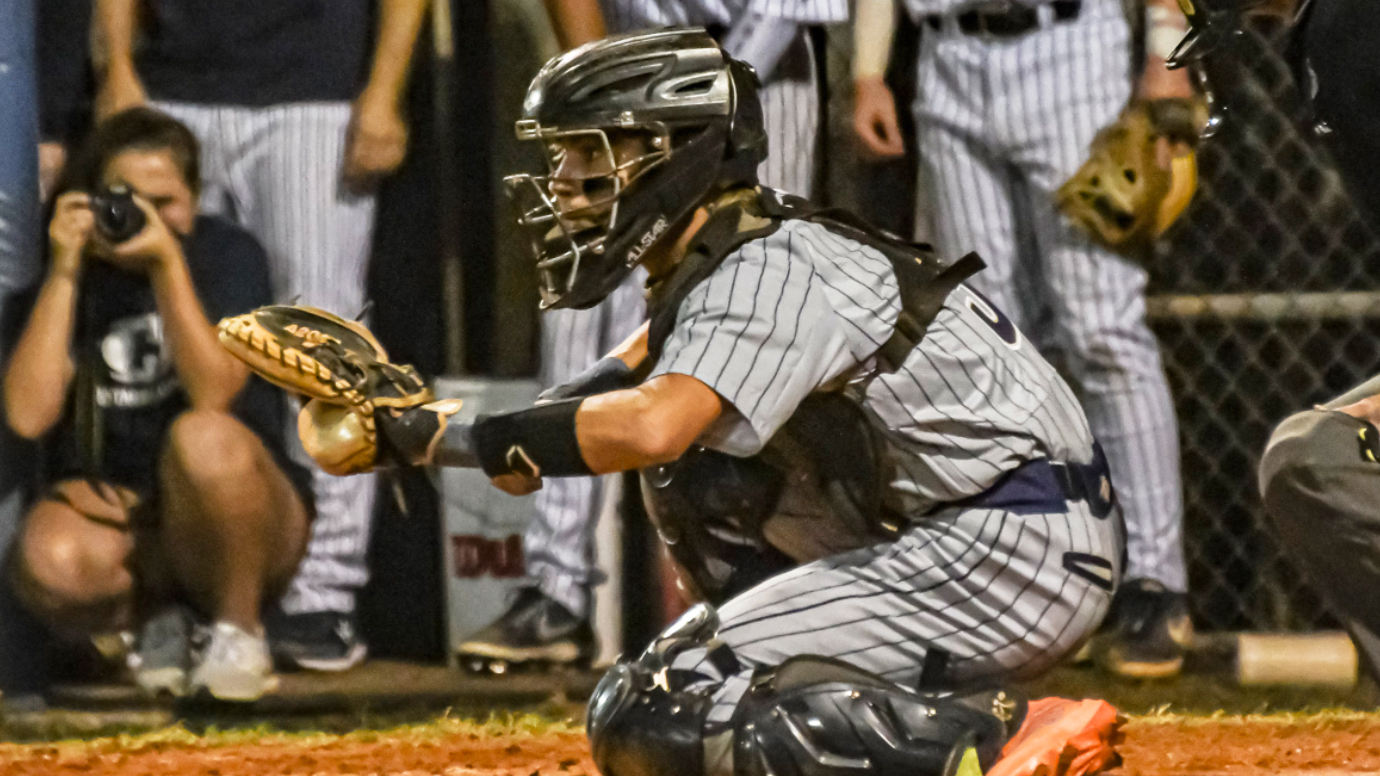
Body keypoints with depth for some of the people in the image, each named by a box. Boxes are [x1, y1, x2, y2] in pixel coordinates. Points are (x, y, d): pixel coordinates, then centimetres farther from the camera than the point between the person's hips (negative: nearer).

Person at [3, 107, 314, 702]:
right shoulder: (75, 270, 2)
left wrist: (167, 264, -27)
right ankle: (154, 616, 2)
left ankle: (239, 633, -12)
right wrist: (64, 272, -16)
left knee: (202, 437, -36)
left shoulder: (227, 253, -4)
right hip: (113, 508, 1)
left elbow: (213, 394, -21)